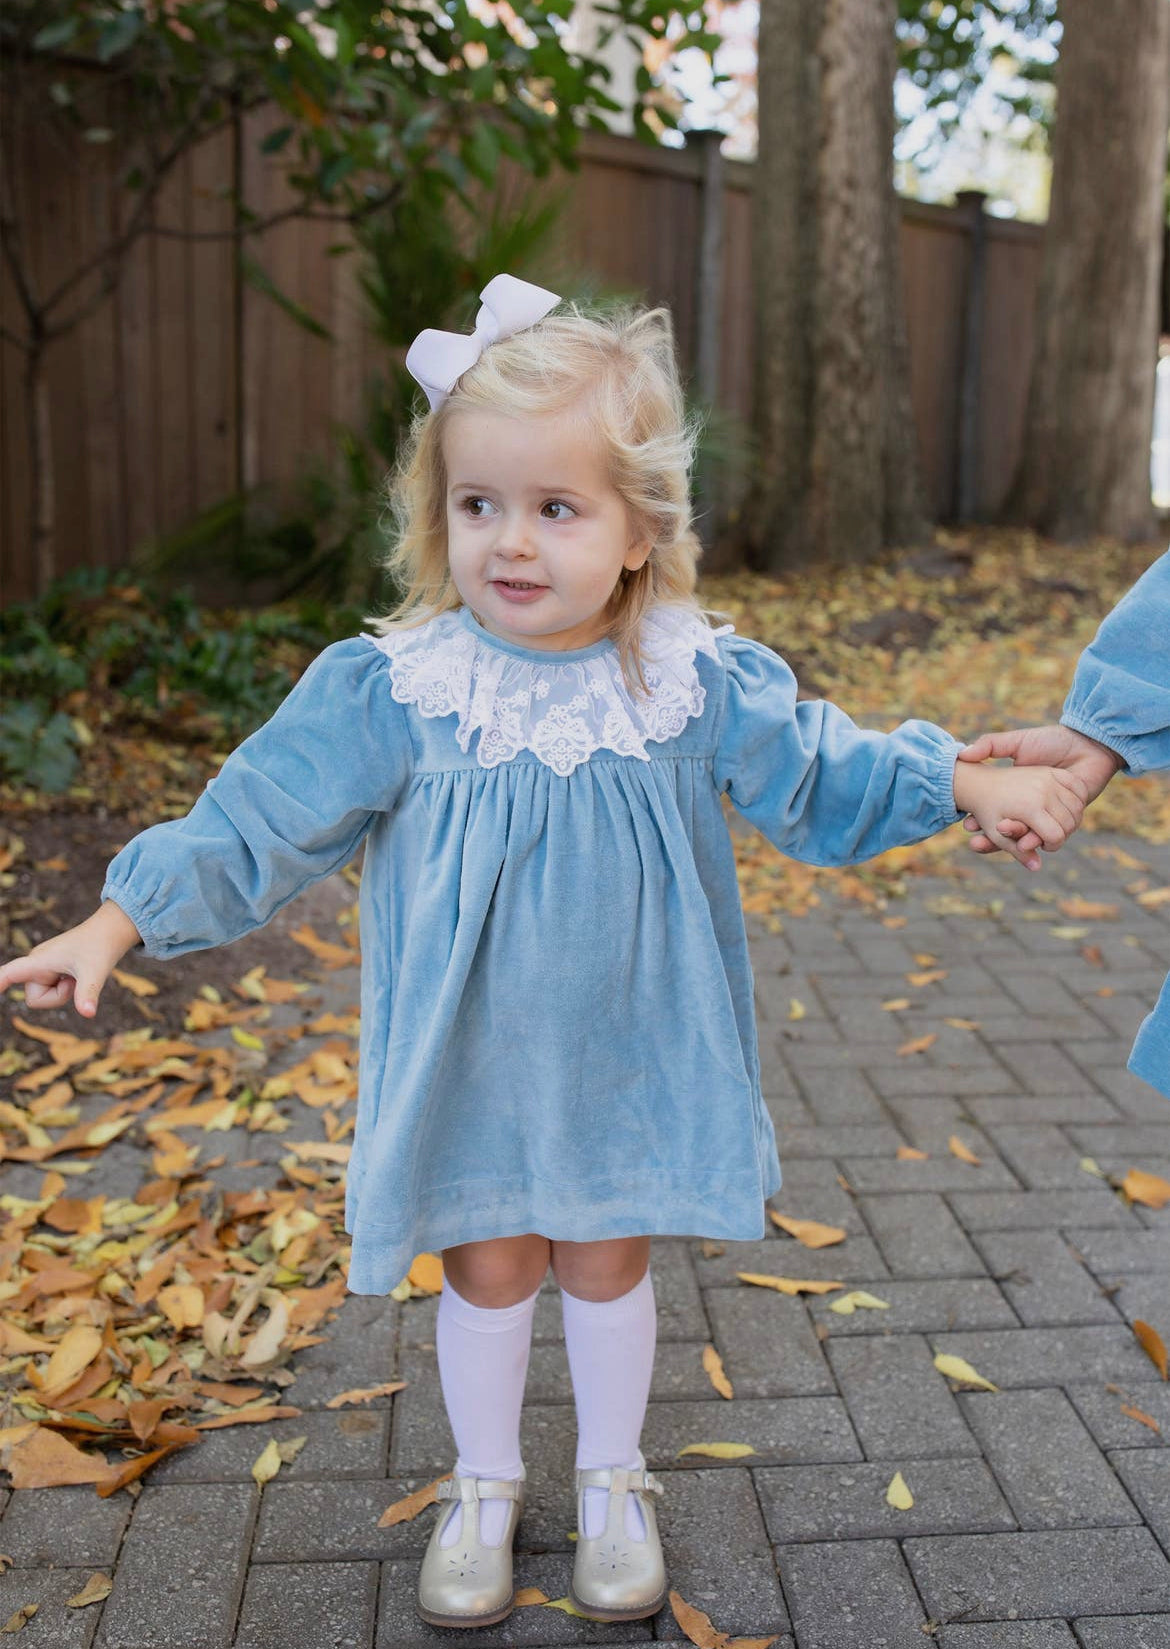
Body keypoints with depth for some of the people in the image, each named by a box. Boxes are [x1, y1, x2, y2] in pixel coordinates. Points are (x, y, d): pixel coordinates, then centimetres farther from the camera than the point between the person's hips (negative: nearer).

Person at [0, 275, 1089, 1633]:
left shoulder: (700, 686, -12)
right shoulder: (386, 692, -16)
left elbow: (826, 774, 2)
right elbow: (249, 823, -12)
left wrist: (979, 787, -2)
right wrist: (114, 927, -17)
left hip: (628, 1058, 1)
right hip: (467, 1063, 0)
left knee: (605, 1265, 19)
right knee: (487, 1273, 16)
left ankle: (611, 1481, 45)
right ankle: (484, 1487, 43)